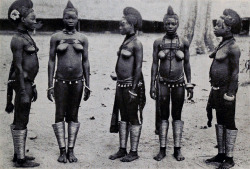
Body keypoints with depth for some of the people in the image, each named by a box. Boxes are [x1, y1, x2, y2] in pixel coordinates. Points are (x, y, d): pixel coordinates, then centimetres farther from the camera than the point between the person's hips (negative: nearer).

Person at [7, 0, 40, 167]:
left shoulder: (27, 37, 15)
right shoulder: (18, 39, -13)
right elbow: (18, 67, -18)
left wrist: (32, 86, 21)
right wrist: (23, 92, -21)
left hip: (27, 82, 10)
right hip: (22, 84, -10)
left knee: (20, 120, 15)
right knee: (21, 121, -3)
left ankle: (19, 154, 26)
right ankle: (20, 159, 4)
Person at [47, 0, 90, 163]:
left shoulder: (82, 38, 6)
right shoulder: (56, 37, 1)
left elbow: (85, 62, 8)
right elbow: (51, 61, 2)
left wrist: (87, 85, 5)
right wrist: (50, 85, -3)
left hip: (77, 81, 1)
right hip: (61, 81, -1)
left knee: (73, 116, 7)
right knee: (60, 116, 0)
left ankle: (71, 150, 14)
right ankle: (62, 151, 8)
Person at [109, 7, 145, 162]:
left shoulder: (136, 43, -12)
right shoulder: (125, 42, 13)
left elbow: (138, 67, -16)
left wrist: (134, 89, -19)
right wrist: (117, 76, 17)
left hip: (131, 85, -9)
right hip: (121, 84, 9)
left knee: (133, 119, 1)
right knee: (123, 118, 13)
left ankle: (134, 152, 11)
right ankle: (122, 150, 23)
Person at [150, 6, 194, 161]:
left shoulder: (184, 43, 2)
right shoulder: (158, 43, 1)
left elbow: (187, 64, 7)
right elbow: (155, 64, 3)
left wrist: (189, 85, 4)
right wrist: (153, 85, -1)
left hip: (179, 84, 0)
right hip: (163, 83, 0)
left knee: (177, 116, 6)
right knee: (163, 117, 4)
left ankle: (177, 150, 15)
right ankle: (162, 150, 12)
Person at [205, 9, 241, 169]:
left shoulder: (233, 47, -14)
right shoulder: (222, 44, 12)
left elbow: (235, 72, -16)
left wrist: (230, 94, -19)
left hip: (226, 89, -9)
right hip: (217, 89, 9)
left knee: (229, 123, 0)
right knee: (220, 121, 15)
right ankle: (221, 154, 26)